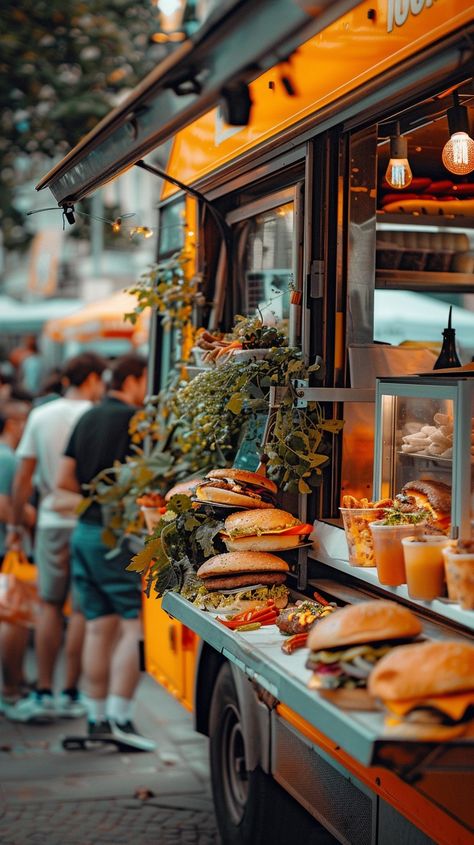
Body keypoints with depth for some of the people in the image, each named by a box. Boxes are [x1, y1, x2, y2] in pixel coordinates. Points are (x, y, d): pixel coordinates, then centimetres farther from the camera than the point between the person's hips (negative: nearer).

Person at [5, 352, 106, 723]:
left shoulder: (41, 416, 4)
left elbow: (23, 477, 4)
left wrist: (16, 524, 10)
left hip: (52, 521, 3)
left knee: (50, 606, 11)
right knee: (82, 609, 4)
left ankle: (43, 695, 10)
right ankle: (70, 695, 8)